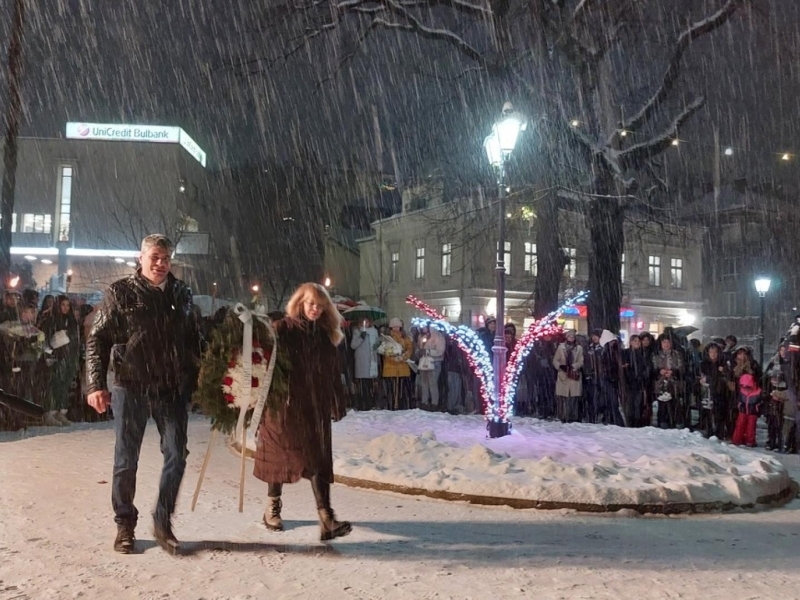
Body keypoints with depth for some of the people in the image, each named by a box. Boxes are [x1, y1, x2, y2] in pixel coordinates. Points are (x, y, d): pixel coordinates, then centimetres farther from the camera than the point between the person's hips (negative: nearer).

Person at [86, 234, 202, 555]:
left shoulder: (181, 293, 8)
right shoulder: (121, 292, -2)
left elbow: (193, 340, 14)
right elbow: (97, 339, -3)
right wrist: (96, 384, -11)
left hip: (171, 388, 3)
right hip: (130, 387, -2)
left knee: (176, 456, 2)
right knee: (126, 461, 7)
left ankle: (163, 522, 18)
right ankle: (125, 525, 23)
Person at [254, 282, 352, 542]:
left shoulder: (325, 334, 9)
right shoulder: (282, 330, -7)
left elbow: (333, 373, 12)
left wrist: (338, 403, 10)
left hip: (315, 407, 4)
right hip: (284, 404, -4)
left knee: (319, 459, -3)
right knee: (280, 456, 9)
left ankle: (326, 519, -8)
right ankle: (272, 508, 29)